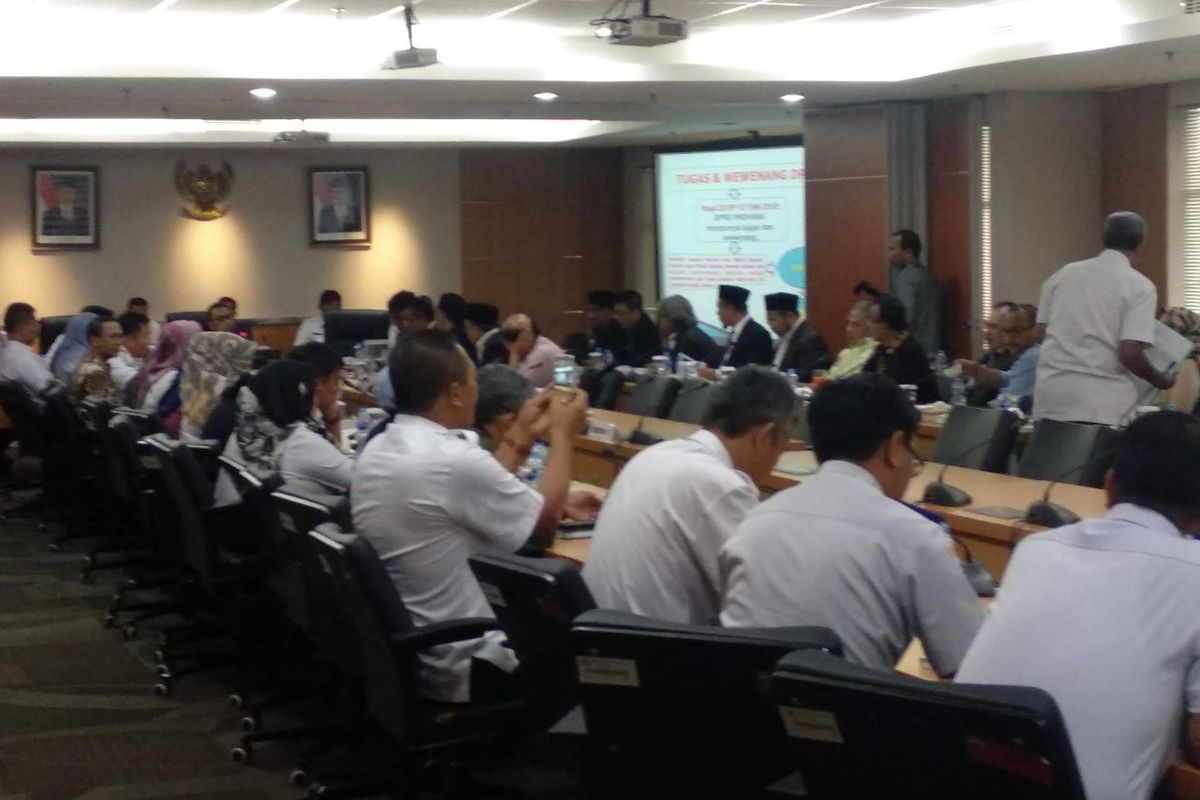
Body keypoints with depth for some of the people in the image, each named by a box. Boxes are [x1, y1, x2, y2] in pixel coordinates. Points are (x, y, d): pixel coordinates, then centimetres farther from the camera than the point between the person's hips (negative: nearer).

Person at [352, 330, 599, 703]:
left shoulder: (375, 451, 0)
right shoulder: (454, 460, -27)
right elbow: (545, 523, -11)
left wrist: (522, 433, 14)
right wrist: (562, 435, 0)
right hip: (460, 671, -8)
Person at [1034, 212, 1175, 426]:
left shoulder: (1062, 274, 11)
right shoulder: (1139, 286, -4)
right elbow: (1130, 353, -12)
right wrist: (1160, 380, 6)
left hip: (1051, 396, 5)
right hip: (1102, 405, -5)